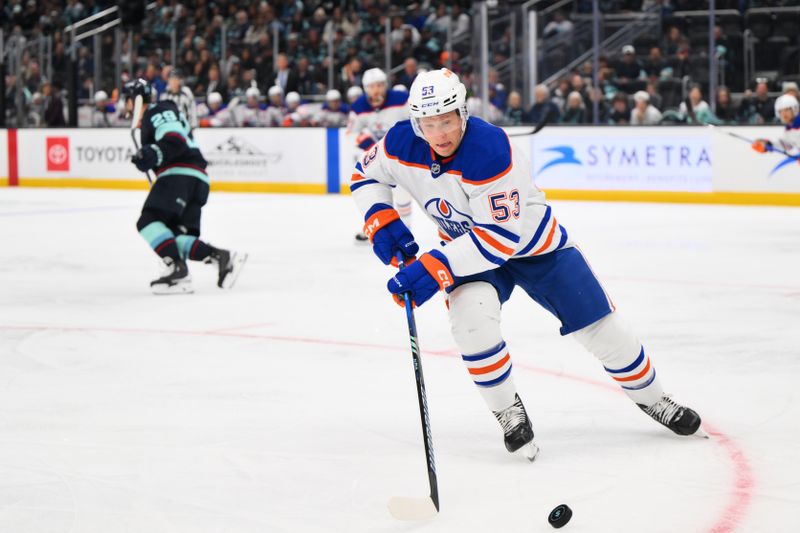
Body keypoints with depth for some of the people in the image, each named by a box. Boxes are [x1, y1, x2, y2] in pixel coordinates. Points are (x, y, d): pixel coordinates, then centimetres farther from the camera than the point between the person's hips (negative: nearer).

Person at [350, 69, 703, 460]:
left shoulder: (489, 151, -36)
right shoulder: (402, 143, -20)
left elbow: (502, 236, -36)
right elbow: (366, 176, 1)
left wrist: (435, 268, -41)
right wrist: (380, 221, -18)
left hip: (532, 242, -3)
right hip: (467, 243, 3)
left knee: (599, 326, 0)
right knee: (471, 317, -28)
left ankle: (651, 397, 27)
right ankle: (507, 412, -6)